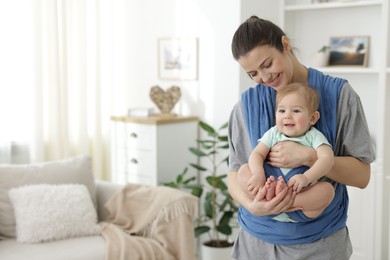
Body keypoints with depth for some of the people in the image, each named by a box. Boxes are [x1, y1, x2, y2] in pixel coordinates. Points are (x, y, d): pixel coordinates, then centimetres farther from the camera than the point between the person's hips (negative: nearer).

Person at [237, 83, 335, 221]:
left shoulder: (314, 136, 1)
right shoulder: (273, 133, 8)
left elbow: (327, 158, -16)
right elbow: (257, 154, -1)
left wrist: (306, 177, -32)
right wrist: (258, 173, -23)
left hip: (302, 194, -2)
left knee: (327, 189, -28)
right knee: (243, 170, -14)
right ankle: (268, 194, -38)